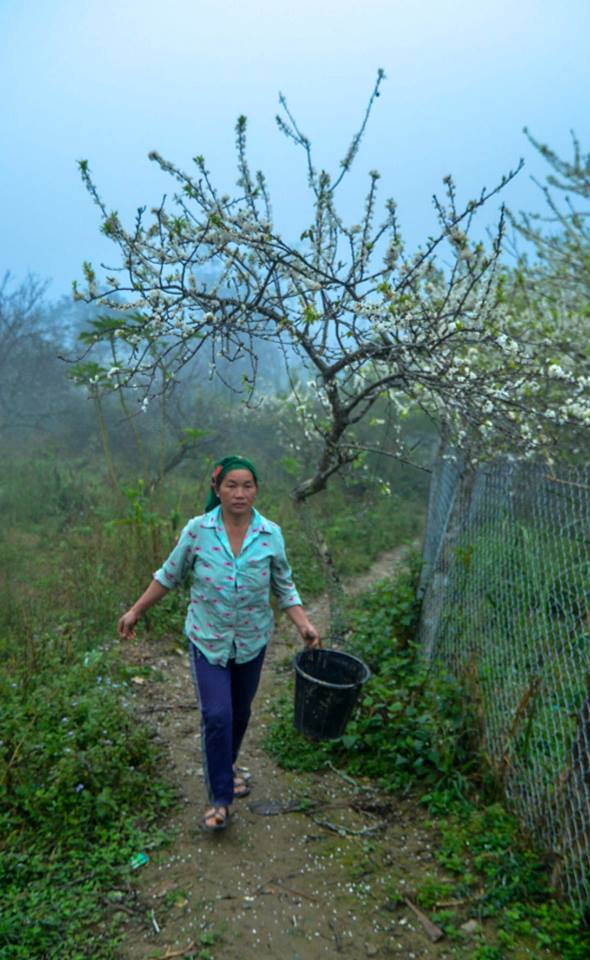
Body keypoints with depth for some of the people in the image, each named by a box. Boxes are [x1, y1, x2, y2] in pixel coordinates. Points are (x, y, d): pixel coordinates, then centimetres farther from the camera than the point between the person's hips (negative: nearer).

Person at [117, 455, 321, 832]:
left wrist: (305, 624, -13)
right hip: (208, 640, -2)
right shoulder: (197, 530, -15)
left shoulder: (271, 535, -11)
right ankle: (221, 797, 13)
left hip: (252, 641, 2)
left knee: (240, 713, 18)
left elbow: (284, 587, 0)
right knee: (217, 716, -8)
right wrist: (136, 611, 4)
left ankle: (226, 768, 46)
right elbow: (169, 575, 0)